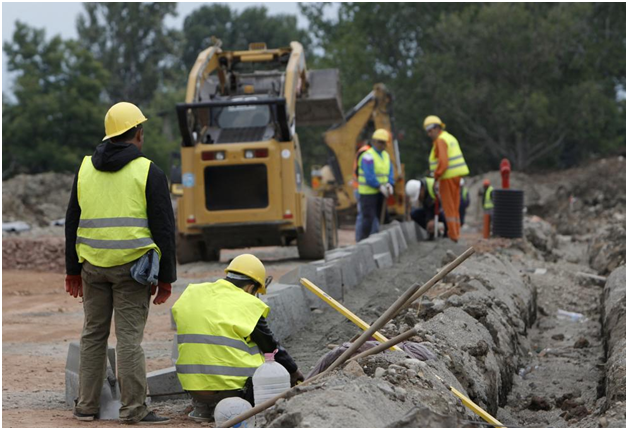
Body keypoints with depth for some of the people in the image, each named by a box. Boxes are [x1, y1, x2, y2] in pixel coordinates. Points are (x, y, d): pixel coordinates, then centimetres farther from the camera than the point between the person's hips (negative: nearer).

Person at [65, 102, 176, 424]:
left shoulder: (86, 168, 9)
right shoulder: (148, 172, -4)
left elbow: (72, 221, 12)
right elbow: (164, 228, -6)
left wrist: (73, 269, 17)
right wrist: (166, 277, -1)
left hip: (93, 265, 4)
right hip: (132, 266, -4)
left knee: (93, 334, 12)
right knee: (129, 337, -3)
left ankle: (86, 406, 15)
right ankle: (133, 409, -1)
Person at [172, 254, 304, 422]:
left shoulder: (191, 293, 6)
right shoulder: (247, 306, -8)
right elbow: (272, 347, 2)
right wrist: (294, 371, 18)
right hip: (235, 387, -5)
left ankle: (203, 406, 18)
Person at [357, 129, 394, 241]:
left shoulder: (386, 155, 12)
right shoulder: (368, 156, -13)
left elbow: (390, 172, 6)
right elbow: (369, 176, -21)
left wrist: (389, 184, -12)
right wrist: (380, 186, -23)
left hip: (381, 192, 8)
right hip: (368, 192, -8)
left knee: (384, 217, 12)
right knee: (369, 218, -12)